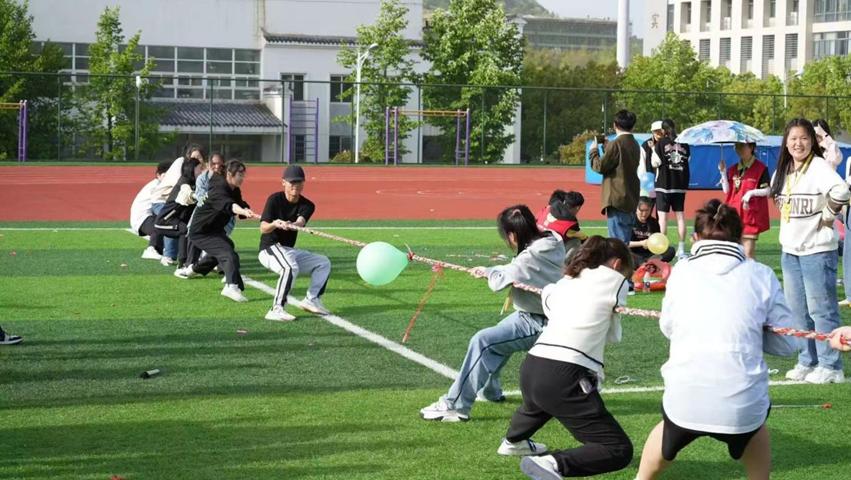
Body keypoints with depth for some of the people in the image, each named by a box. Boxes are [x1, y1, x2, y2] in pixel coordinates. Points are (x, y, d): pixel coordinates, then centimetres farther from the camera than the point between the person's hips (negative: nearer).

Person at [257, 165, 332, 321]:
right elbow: (263, 228, -22)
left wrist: (293, 225, -47)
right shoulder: (275, 199, -11)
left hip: (290, 251, 7)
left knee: (323, 262, 2)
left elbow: (301, 221, -23)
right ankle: (276, 310, -34)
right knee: (291, 267, -35)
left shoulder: (307, 205, 1)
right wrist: (275, 224, -45)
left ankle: (311, 300, 7)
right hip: (269, 248, -7)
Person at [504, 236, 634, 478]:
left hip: (531, 368, 8)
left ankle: (513, 440, 70)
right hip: (564, 377, -8)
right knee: (619, 451, -8)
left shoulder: (566, 281, 20)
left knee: (538, 403, 45)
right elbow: (613, 336, 14)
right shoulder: (614, 279, 4)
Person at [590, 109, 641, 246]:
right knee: (625, 242, 13)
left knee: (618, 242, -9)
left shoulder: (616, 144, -13)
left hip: (617, 199, -9)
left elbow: (600, 166, -11)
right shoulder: (635, 145, 12)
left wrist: (594, 150, 5)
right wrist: (607, 147, 24)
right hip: (631, 199, 9)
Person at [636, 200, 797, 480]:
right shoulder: (761, 276, 4)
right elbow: (787, 344, 7)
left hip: (684, 400, 0)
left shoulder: (682, 271, 6)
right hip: (742, 404, 0)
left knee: (669, 431, 35)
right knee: (754, 424, 36)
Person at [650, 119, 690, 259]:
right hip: (681, 184, 3)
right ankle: (681, 249, 9)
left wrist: (654, 148, 5)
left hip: (664, 184, -3)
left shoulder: (661, 143, -7)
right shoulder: (683, 143, 3)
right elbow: (687, 159, 10)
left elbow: (655, 163, -7)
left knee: (662, 216, 0)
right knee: (680, 215, 8)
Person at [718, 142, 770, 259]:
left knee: (748, 252, -7)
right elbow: (727, 190, 6)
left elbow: (767, 190, -6)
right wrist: (723, 173, -5)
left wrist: (751, 192, -20)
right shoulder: (733, 169, 12)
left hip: (751, 215, -5)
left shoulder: (761, 168, -5)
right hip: (734, 214, 6)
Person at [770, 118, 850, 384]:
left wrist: (828, 214, -17)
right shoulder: (783, 170, 9)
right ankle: (807, 361, 22)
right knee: (797, 310, 12)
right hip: (790, 250, 8)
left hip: (817, 250, -8)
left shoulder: (819, 167, -14)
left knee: (821, 309, -4)